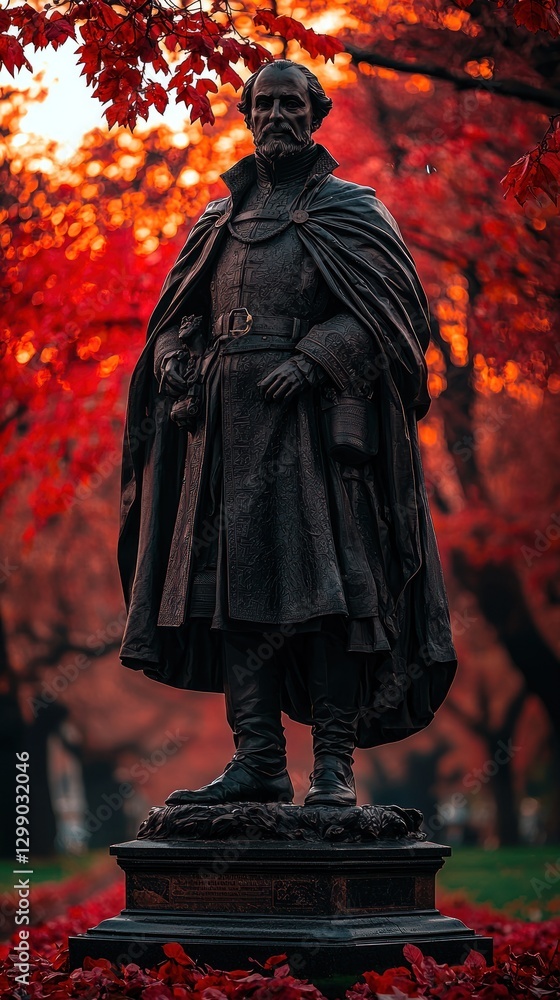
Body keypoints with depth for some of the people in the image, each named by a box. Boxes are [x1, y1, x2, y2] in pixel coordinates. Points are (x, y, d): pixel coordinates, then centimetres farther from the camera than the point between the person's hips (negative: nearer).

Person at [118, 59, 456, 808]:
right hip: (227, 419, 5)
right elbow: (179, 314, 22)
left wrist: (311, 359, -16)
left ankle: (334, 766, -10)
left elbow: (385, 305, -3)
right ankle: (257, 760, -1)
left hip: (315, 413, -5)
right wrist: (178, 368, 0)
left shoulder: (349, 209, 9)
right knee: (231, 579, -3)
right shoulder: (220, 220, 24)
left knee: (324, 577, -11)